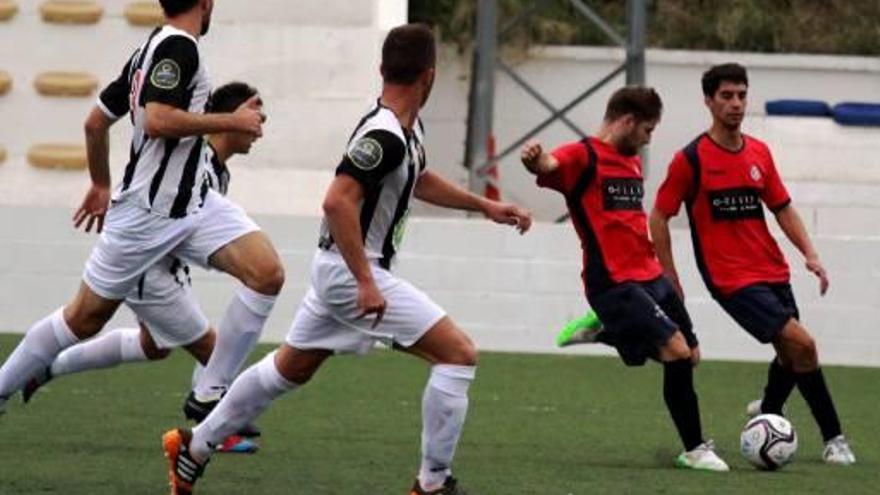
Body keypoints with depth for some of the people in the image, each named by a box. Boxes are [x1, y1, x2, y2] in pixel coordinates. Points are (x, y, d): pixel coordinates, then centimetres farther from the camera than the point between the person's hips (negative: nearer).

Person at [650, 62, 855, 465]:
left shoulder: (759, 153, 8)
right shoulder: (691, 159, -8)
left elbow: (782, 207, 16)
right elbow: (659, 217, -3)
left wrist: (810, 254, 4)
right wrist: (668, 278, -4)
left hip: (773, 272, 6)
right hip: (732, 279, -6)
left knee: (790, 355, 12)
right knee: (801, 343, -17)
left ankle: (767, 414, 40)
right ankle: (833, 437, -7)